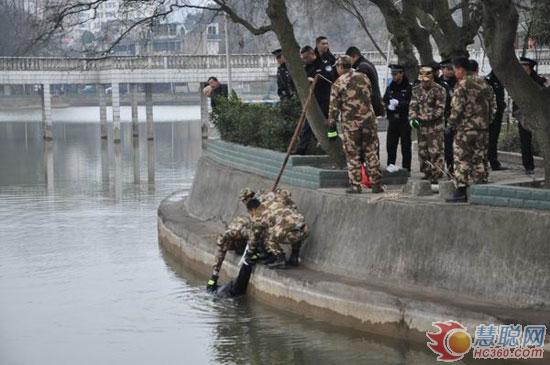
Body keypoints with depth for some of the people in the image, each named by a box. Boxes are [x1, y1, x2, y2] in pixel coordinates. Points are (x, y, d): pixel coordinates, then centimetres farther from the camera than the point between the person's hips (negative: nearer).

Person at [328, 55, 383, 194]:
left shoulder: (338, 84, -5)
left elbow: (334, 107, -4)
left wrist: (331, 125, 3)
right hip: (368, 119, 3)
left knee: (353, 155, 5)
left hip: (350, 122, -3)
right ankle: (376, 184, 9)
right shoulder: (363, 78, 7)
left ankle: (355, 185, 4)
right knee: (371, 153, 8)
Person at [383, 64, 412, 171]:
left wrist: (398, 104, -19)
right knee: (390, 146, 4)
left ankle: (406, 169, 6)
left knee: (405, 147, 1)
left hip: (405, 121, -5)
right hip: (393, 121, 5)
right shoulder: (390, 88, 13)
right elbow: (384, 101, 11)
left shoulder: (408, 88, -4)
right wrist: (389, 106, -10)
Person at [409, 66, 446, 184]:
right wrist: (412, 118, -10)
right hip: (421, 125, 6)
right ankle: (427, 173, 20)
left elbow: (440, 109, -10)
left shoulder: (439, 90, -7)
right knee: (422, 151, 10)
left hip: (435, 126, -6)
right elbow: (412, 105, 7)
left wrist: (428, 117, -19)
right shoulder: (416, 89, 9)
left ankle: (436, 174, -5)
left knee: (435, 151, -8)